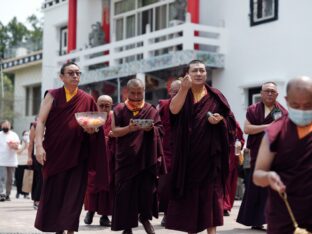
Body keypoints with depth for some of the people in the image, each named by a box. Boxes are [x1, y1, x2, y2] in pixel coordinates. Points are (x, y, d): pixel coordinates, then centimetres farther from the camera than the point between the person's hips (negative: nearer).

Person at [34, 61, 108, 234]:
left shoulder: (87, 100, 7)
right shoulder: (52, 96, 3)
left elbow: (95, 125, 11)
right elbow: (41, 121, -6)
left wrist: (92, 129, -14)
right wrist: (39, 146, -19)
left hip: (77, 153, 1)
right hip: (54, 151, -1)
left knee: (74, 193, -3)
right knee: (53, 191, 3)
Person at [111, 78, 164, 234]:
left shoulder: (151, 110, 6)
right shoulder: (119, 109, 3)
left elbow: (160, 130, 5)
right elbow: (114, 131, -6)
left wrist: (151, 128, -17)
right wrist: (129, 128, -24)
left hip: (147, 157, 1)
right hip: (126, 157, -1)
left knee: (147, 188, -3)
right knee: (125, 191, -2)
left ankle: (145, 217, 21)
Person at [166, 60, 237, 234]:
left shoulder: (215, 95, 6)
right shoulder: (182, 94, 3)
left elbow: (230, 120, 8)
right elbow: (174, 110, -21)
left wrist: (220, 119, -15)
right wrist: (184, 89, -36)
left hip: (210, 153, 0)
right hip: (188, 153, 0)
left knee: (211, 191, -1)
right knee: (189, 190, 4)